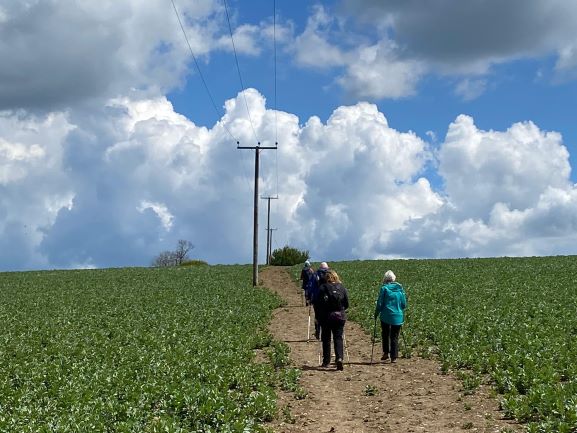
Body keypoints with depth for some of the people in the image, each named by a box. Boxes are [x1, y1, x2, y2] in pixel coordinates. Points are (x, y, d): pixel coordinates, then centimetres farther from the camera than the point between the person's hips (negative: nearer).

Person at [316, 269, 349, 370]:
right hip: (340, 316, 1)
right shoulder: (342, 287, 1)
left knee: (326, 339, 10)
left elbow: (318, 304, -5)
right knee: (338, 338, 5)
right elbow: (346, 303, 4)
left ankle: (326, 361, 15)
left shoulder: (322, 288, -6)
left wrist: (318, 317, 3)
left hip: (326, 316, -1)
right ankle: (339, 358, -16)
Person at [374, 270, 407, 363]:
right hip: (398, 317, 3)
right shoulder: (400, 288, 2)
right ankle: (394, 357, 6)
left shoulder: (384, 288, -8)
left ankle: (386, 353, 13)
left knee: (385, 335, 17)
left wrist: (376, 313, 8)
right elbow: (404, 304, 8)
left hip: (386, 316, -2)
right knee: (395, 337, 8)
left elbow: (380, 303, -6)